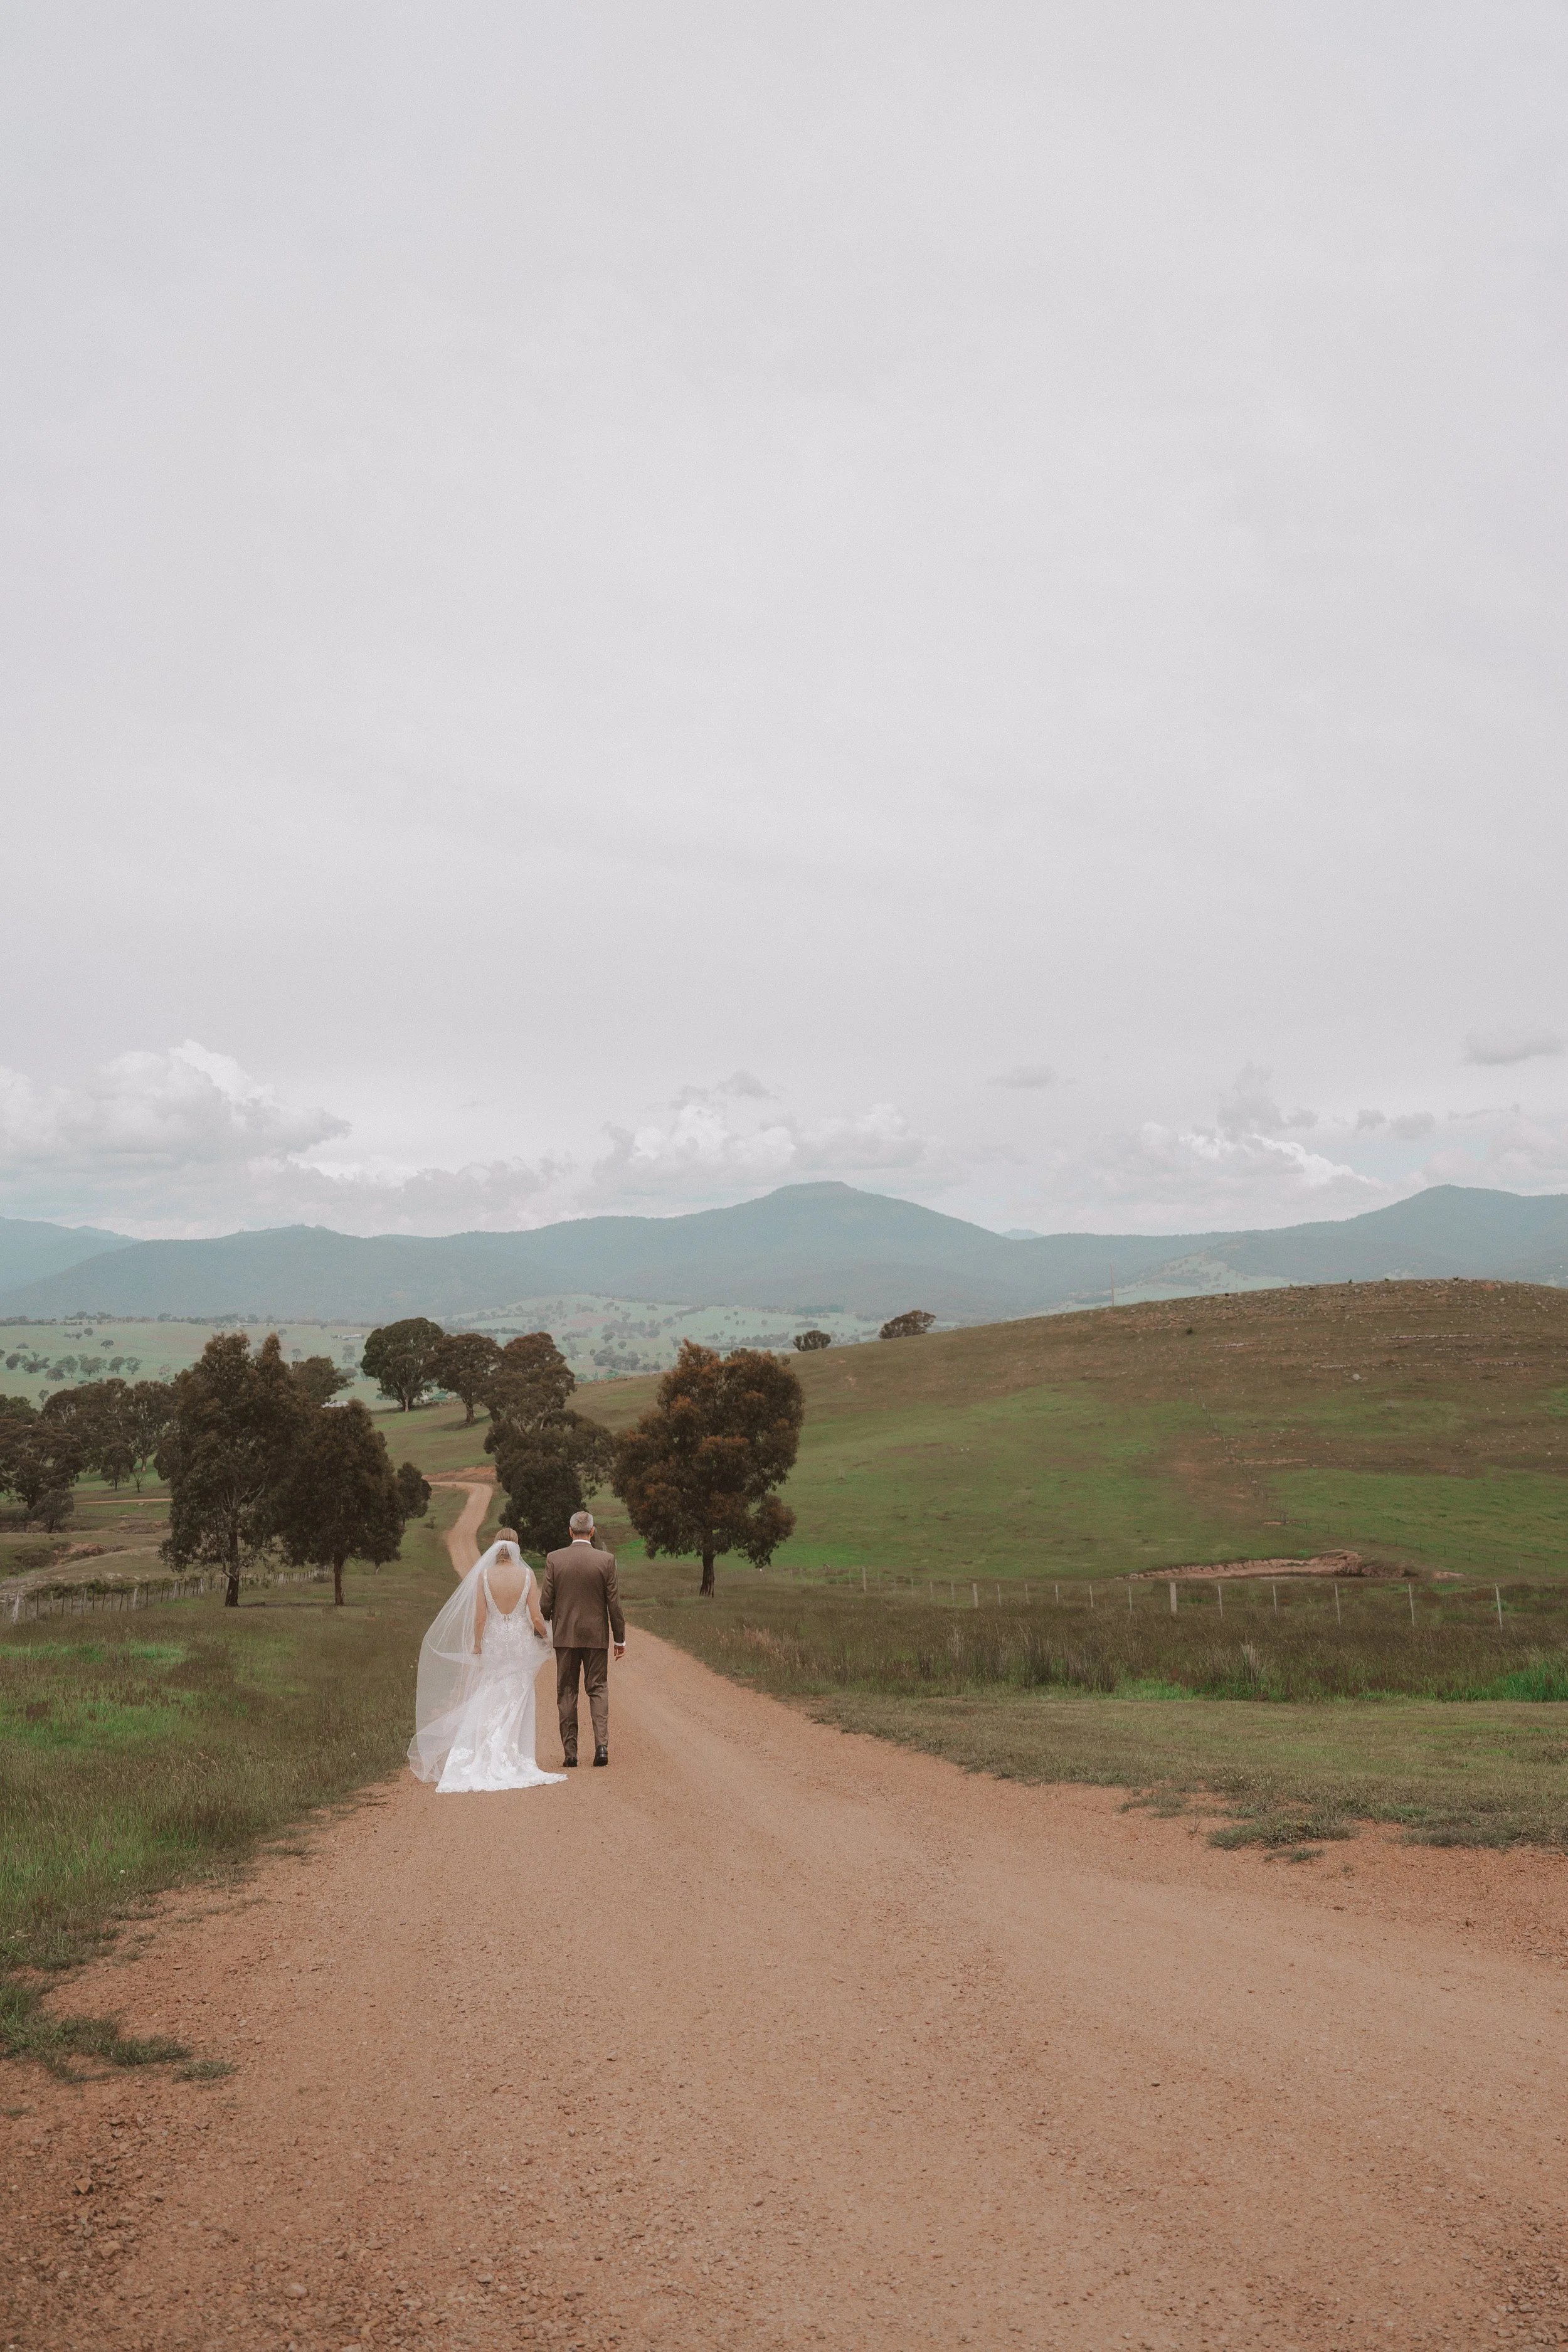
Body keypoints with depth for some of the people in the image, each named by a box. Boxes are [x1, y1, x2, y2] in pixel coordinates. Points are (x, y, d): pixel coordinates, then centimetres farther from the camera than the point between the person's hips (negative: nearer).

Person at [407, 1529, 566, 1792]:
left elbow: (480, 1618, -6)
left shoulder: (484, 1575, -6)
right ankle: (518, 1758, 11)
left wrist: (477, 1647, 5)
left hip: (493, 1642, 0)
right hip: (521, 1642, 0)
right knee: (519, 1701, 10)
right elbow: (536, 1617, -6)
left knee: (489, 1702, 9)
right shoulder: (526, 1575, -7)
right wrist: (544, 1635, 13)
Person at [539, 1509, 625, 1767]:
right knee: (598, 1689, 9)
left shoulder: (554, 1559, -5)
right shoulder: (606, 1560, -7)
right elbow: (614, 1603, -4)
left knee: (566, 1693, 9)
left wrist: (543, 1629, 17)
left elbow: (546, 1602, -4)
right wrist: (620, 1639, 5)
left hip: (565, 1636, 0)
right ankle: (602, 1745, -7)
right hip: (596, 1636, 0)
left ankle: (570, 1753, 8)